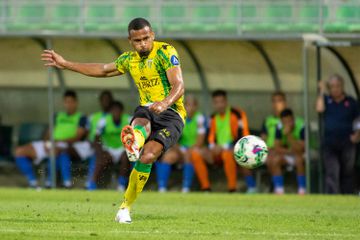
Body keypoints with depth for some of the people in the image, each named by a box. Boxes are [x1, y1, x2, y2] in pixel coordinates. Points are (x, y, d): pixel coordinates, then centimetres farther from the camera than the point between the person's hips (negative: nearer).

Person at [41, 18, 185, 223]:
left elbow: (179, 86, -19)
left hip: (172, 113, -5)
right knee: (141, 124, -36)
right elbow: (103, 70, 30)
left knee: (147, 157, -24)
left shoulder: (165, 52, -8)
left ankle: (126, 207, -12)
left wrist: (166, 102, -41)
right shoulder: (129, 59, 14)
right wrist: (65, 64, 31)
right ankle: (134, 143, -72)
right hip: (147, 110, 5)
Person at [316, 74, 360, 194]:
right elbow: (320, 108, -14)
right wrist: (322, 91, -7)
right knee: (332, 173, -7)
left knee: (347, 173, 7)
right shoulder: (326, 100, 7)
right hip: (330, 143, 0)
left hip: (347, 143, 0)